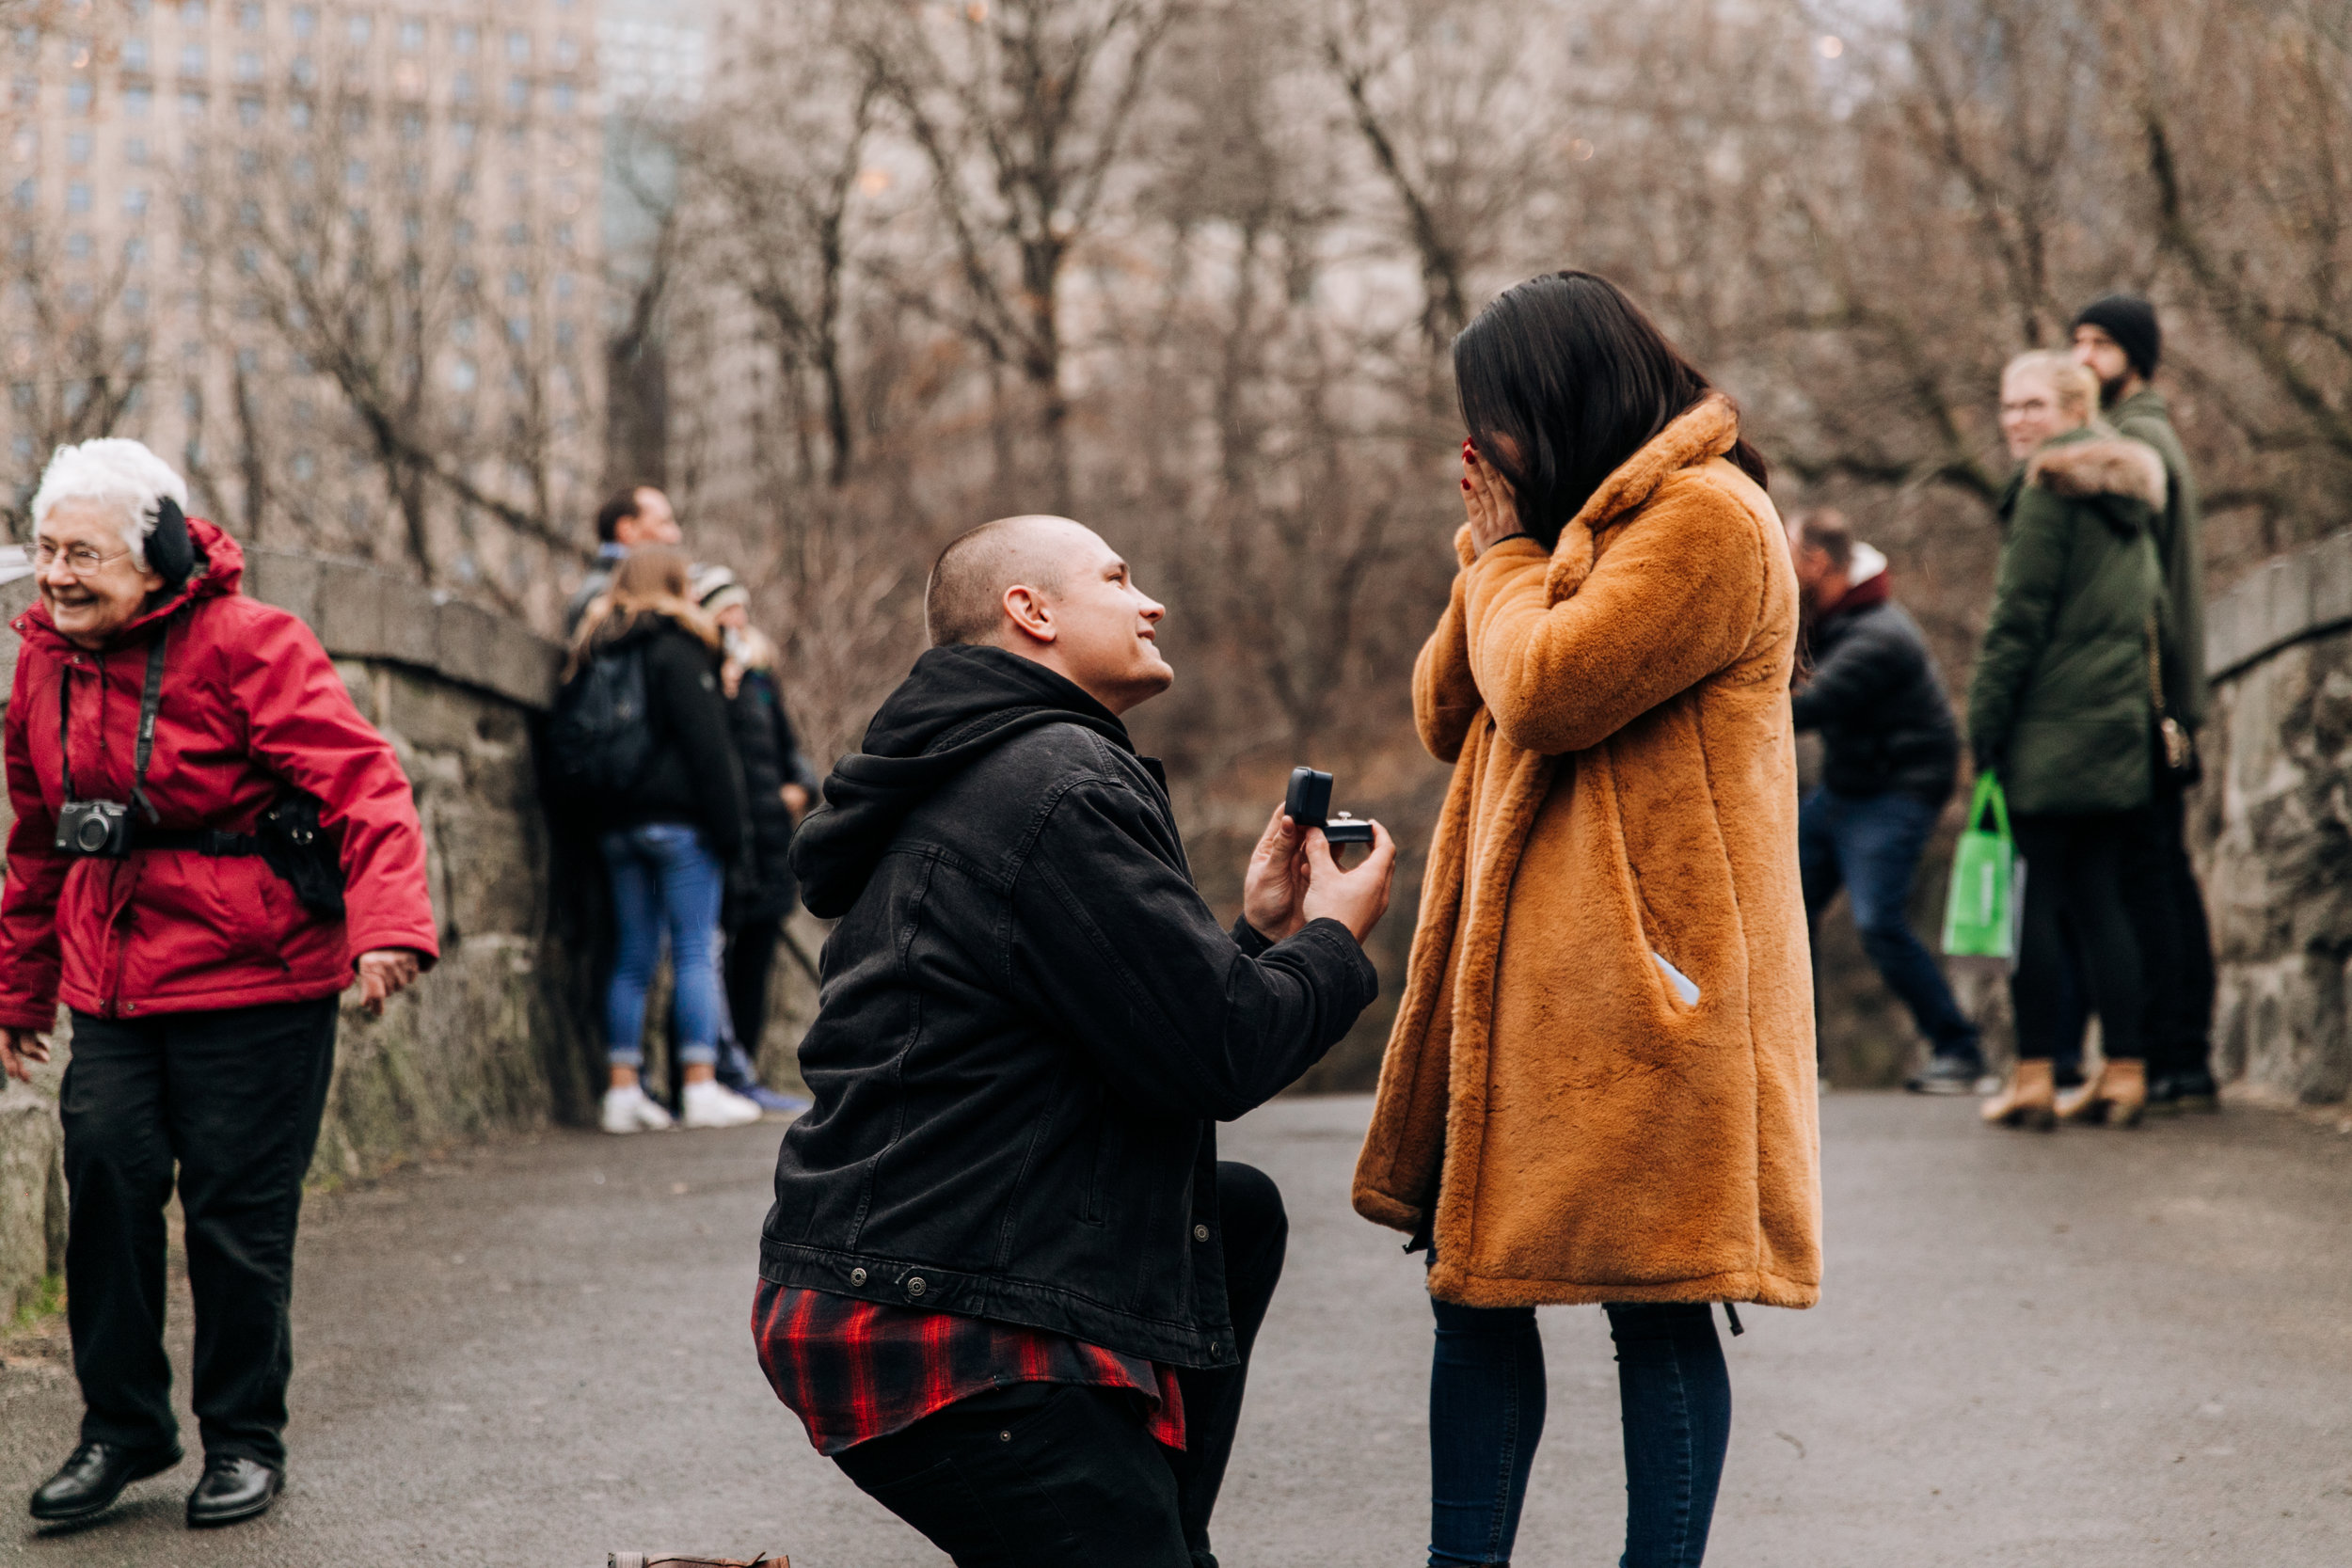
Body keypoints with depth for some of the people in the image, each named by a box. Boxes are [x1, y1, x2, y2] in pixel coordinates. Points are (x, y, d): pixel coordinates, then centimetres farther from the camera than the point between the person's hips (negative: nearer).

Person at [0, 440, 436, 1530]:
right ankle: (121, 1426, 20)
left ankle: (245, 1440, 18)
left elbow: (361, 783, -21)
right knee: (106, 1186, 1)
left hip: (252, 990, -5)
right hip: (113, 992, 6)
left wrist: (386, 921, -36)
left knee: (237, 1215, 1)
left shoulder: (246, 645, -13)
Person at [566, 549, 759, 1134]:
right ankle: (702, 1087, -6)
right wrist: (729, 824, -11)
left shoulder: (594, 653, 14)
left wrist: (603, 820, 18)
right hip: (678, 821, -6)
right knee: (696, 951, -4)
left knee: (632, 959, 8)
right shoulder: (676, 648, -7)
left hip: (616, 823, 7)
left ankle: (623, 1088, 5)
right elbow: (707, 746, -12)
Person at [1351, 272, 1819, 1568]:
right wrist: (1492, 552, 7)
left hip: (1634, 981, -10)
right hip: (1521, 974, 10)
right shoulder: (1577, 527, 22)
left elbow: (1546, 686, -19)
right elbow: (1447, 720, 19)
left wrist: (1506, 554, -1)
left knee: (1651, 1302, -3)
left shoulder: (1707, 517, -9)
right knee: (1471, 1277, 10)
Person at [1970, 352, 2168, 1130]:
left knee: (2033, 899, -4)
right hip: (2121, 725, 8)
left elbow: (2018, 615, -13)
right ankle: (2124, 1072, 8)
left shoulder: (2049, 487, -9)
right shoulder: (2131, 490, 18)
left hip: (2049, 727, -8)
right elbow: (2152, 616, 21)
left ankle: (2033, 1078, -4)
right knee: (2099, 898, 10)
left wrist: (1984, 723, -10)